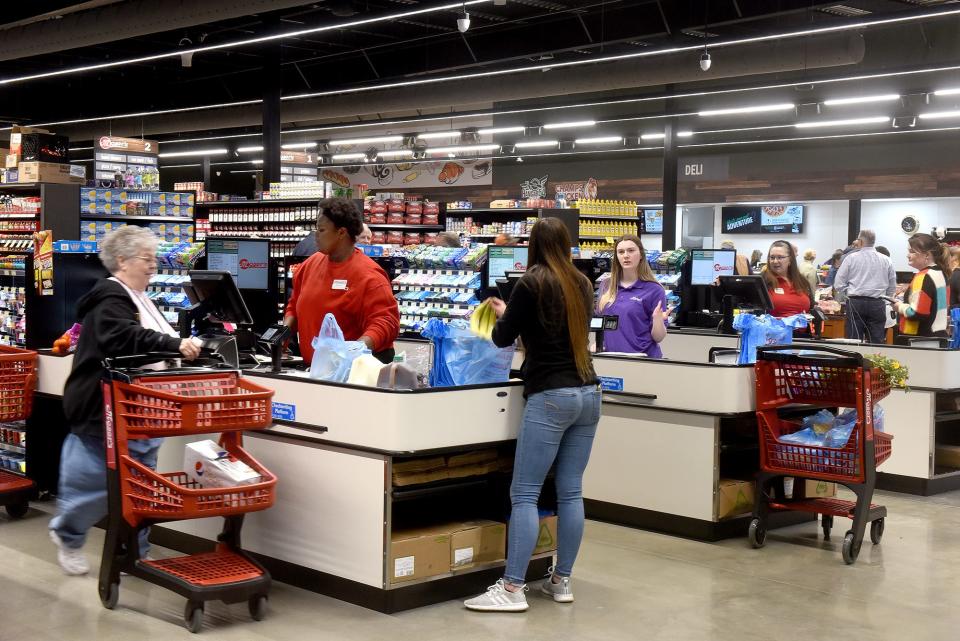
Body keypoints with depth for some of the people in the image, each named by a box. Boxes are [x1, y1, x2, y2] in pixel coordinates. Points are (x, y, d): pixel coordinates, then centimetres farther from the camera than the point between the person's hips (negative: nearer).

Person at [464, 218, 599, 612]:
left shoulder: (532, 282, -6)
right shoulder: (582, 285, 12)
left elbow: (502, 338, 0)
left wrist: (504, 315, 21)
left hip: (551, 397, -7)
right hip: (588, 394, 7)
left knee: (524, 494, -6)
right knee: (571, 491, 9)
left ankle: (512, 588, -8)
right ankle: (562, 581, 14)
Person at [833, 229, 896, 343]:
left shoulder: (851, 258, 0)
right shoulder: (886, 261, 6)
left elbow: (838, 284, -1)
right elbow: (892, 289, 11)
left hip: (855, 303, -1)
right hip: (877, 304, 2)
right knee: (876, 342, 2)